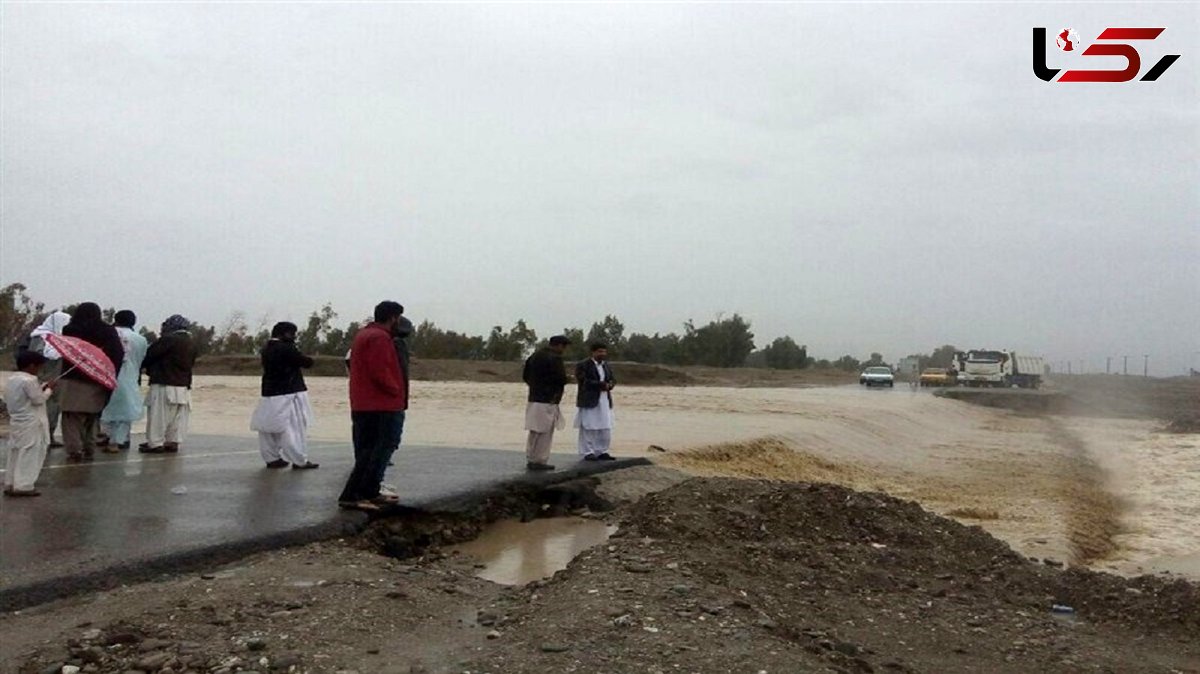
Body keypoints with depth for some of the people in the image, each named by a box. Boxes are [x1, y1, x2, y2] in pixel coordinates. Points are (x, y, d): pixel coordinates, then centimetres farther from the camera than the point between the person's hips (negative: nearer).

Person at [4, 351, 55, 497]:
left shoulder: (11, 380, 10)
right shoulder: (29, 381, -19)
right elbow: (38, 399, -18)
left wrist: (41, 388, 12)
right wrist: (48, 389, -1)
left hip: (15, 422, 9)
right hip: (30, 424, -9)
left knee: (15, 453, 15)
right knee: (29, 454, -4)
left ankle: (10, 484, 20)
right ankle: (24, 486, -4)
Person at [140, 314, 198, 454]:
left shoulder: (168, 339, -12)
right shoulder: (191, 343, 10)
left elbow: (149, 355, -9)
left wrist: (142, 366, 9)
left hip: (164, 385, -7)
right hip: (184, 386, 7)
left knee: (159, 416, -1)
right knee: (178, 417, 10)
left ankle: (155, 444, 0)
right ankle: (172, 442, 13)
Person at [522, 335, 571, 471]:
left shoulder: (535, 355, 12)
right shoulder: (555, 358, -14)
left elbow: (525, 376, 17)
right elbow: (561, 379, -18)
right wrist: (567, 378, 3)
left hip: (533, 398, 8)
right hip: (548, 400, -8)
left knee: (534, 433, 13)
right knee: (545, 433, -1)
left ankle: (530, 460, 18)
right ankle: (541, 461, 2)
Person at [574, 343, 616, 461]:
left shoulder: (606, 365, 17)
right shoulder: (583, 365, -6)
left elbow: (611, 380, 19)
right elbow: (583, 381, -15)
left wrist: (608, 386, -5)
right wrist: (600, 384, -17)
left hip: (605, 401, 7)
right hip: (589, 400, -7)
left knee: (605, 428, 5)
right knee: (588, 428, -3)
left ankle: (602, 452, 14)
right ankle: (588, 453, 5)